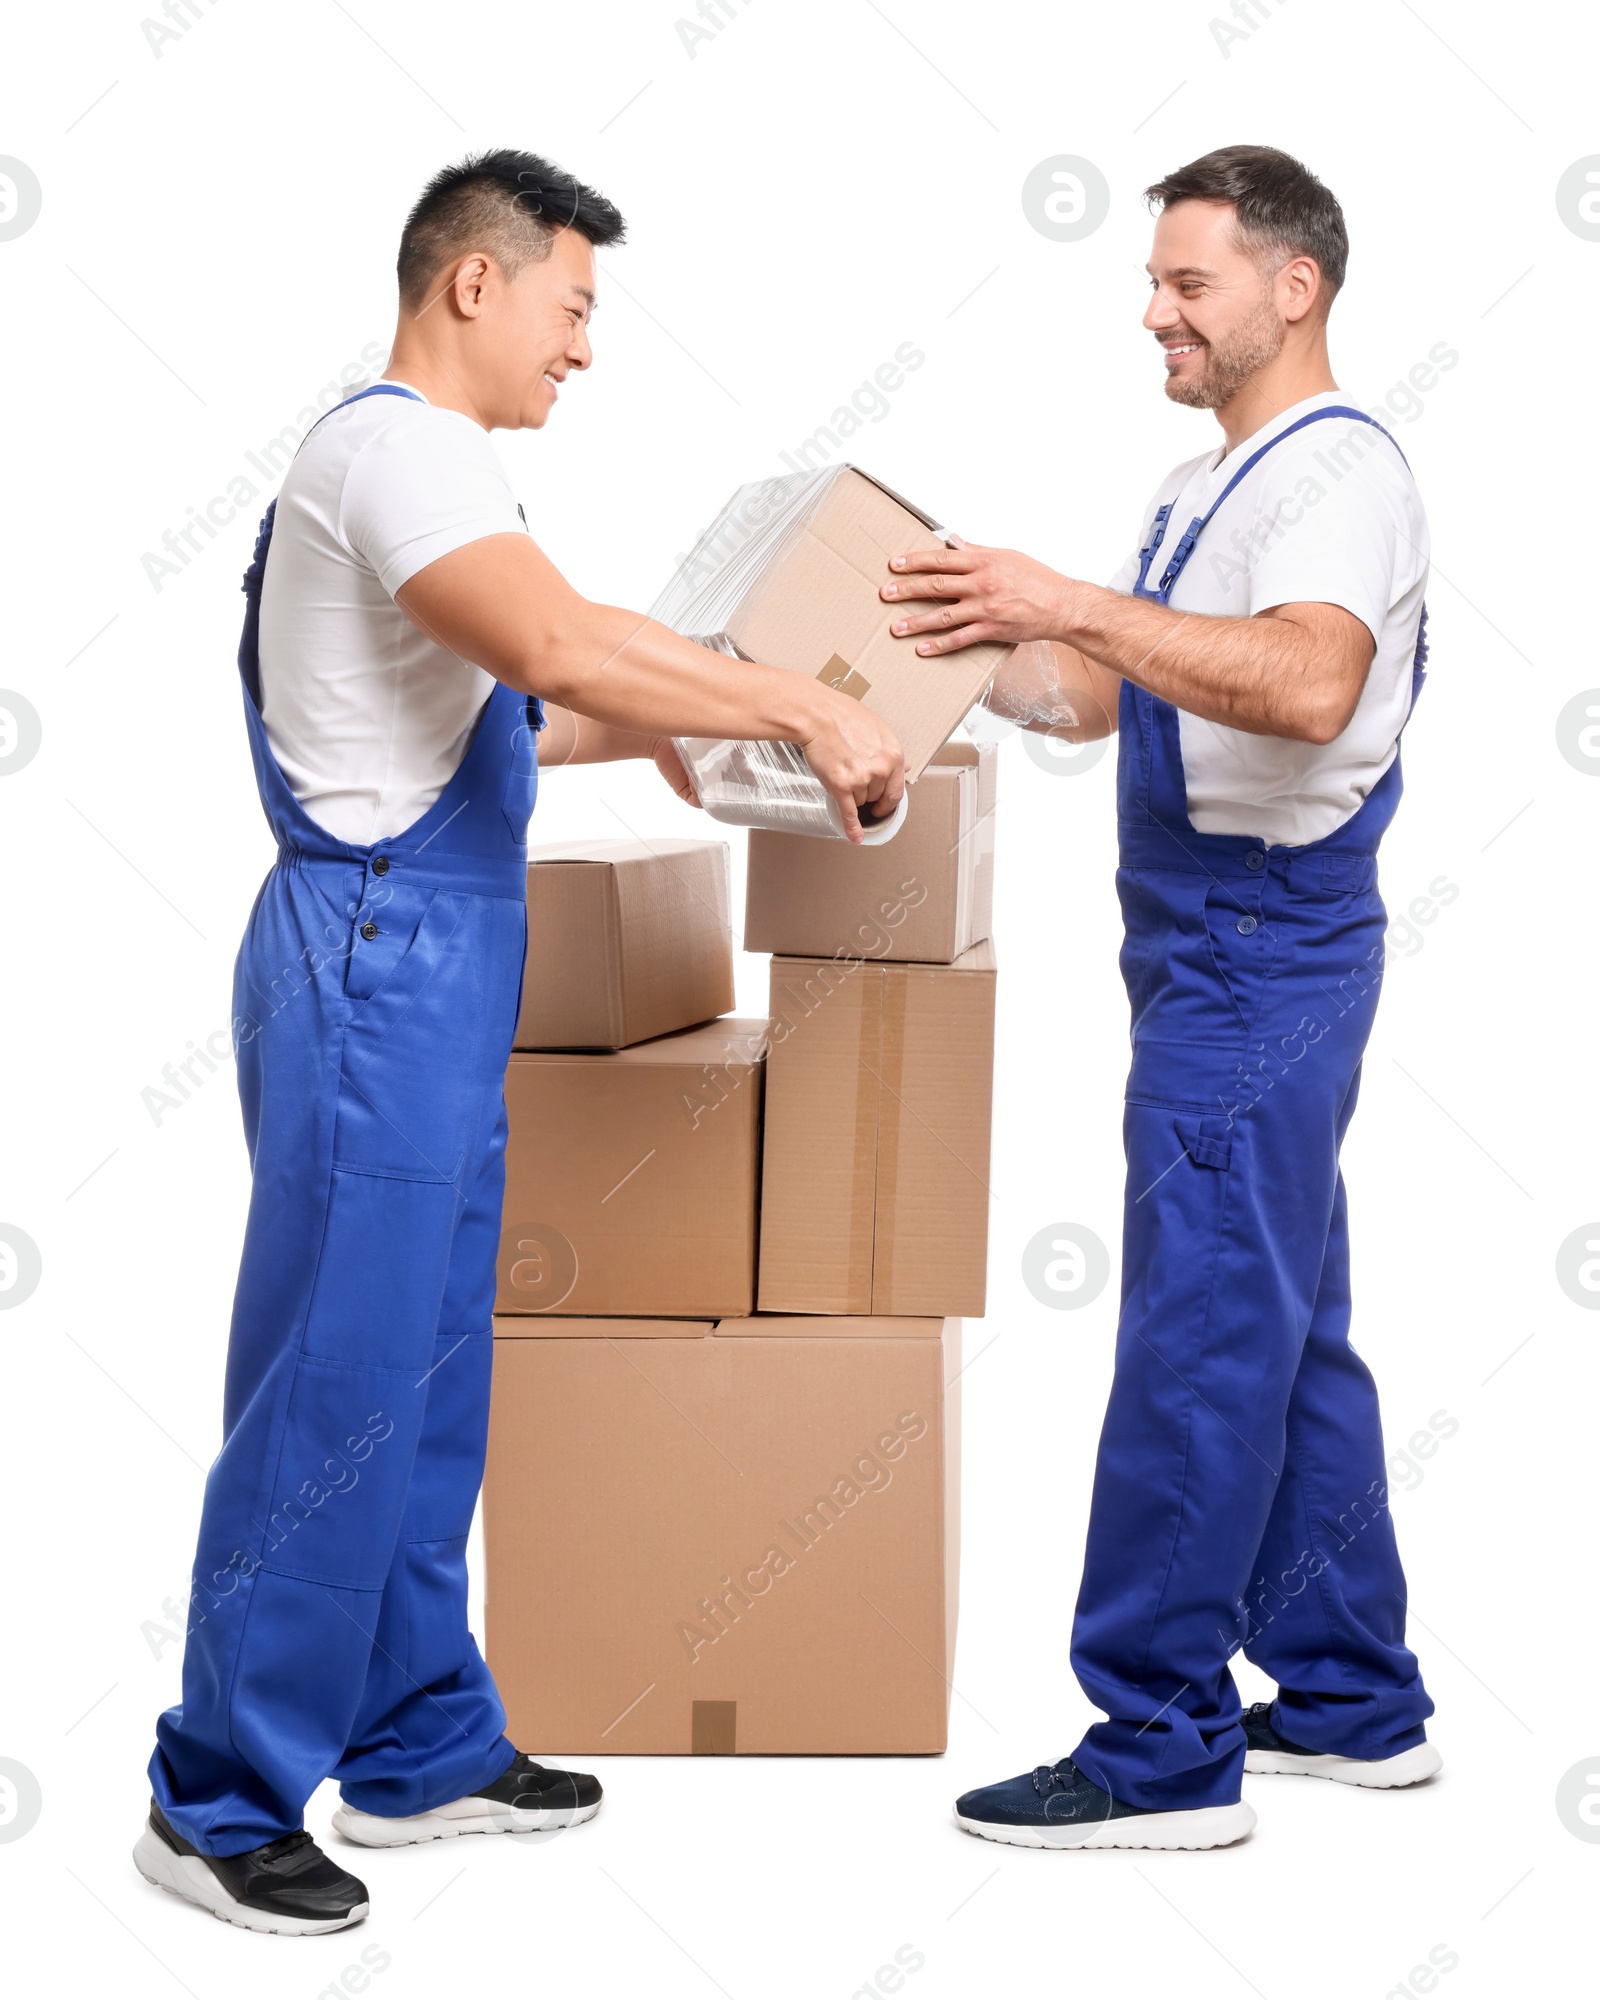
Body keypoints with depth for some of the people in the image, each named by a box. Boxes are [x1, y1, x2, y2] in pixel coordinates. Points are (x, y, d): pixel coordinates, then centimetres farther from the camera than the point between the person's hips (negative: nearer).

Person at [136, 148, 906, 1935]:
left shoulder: (411, 458, 19)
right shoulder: (394, 446, -14)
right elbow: (560, 648, -29)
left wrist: (641, 730, 24)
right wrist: (798, 710, -22)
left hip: (432, 976, 11)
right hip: (376, 959, -11)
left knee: (427, 1383, 15)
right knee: (336, 1386, -7)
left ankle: (421, 1750, 24)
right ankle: (221, 1802, 0)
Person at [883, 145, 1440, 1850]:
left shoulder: (1340, 476, -15)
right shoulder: (1203, 491, 17)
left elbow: (1306, 690, -33)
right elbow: (1098, 699, 22)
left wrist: (1075, 603, -37)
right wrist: (980, 634, 8)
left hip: (1263, 955, -10)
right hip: (1211, 954, 10)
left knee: (1199, 1345, -8)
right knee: (1287, 1339, 15)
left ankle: (1158, 1752, -3)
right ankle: (1352, 1704, 24)